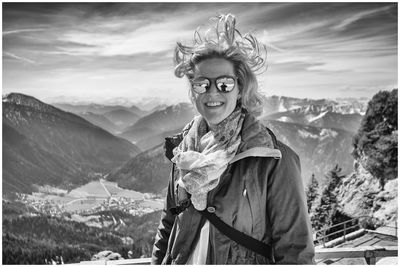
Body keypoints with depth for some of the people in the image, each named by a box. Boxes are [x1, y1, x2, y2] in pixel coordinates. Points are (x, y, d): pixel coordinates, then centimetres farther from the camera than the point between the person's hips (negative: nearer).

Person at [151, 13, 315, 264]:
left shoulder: (274, 160, -19)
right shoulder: (184, 148, -3)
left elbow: (295, 249, -15)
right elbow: (169, 223, 7)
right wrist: (158, 260, 6)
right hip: (182, 260, 5)